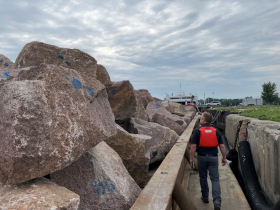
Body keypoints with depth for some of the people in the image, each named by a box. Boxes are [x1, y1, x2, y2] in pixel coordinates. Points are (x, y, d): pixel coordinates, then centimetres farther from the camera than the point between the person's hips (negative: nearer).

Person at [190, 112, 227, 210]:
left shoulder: (197, 131, -10)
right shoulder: (216, 131, -1)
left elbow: (193, 146, -13)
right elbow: (222, 146, 1)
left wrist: (191, 158, -3)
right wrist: (224, 158, 12)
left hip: (202, 157, -1)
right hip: (213, 157, 2)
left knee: (203, 177, 16)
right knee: (215, 179, 5)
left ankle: (205, 197, 31)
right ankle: (217, 201, -6)